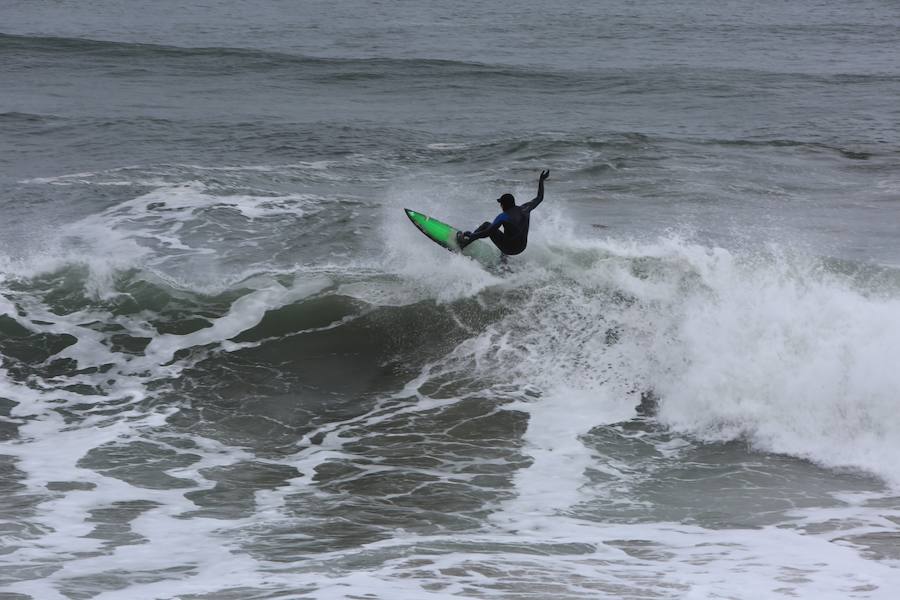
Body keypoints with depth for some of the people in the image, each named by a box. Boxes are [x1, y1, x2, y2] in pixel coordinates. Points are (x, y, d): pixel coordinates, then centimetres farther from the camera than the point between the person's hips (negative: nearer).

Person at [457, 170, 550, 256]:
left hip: (508, 248, -6)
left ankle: (466, 240, 13)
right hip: (521, 248, 6)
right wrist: (541, 181, 23)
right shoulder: (525, 209, -5)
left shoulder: (504, 217, -21)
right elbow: (539, 198, 12)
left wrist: (470, 237, -15)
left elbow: (487, 233, -23)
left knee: (487, 225, 7)